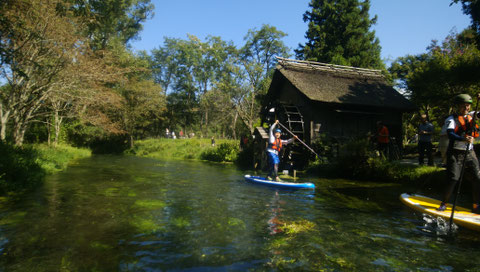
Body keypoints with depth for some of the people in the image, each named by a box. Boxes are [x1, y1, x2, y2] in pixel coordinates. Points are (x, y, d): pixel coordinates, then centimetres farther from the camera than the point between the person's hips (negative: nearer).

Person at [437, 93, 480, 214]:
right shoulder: (452, 119, -7)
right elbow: (450, 134, -23)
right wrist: (463, 139, -41)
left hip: (469, 153, 6)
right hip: (456, 153, -5)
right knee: (453, 179, -8)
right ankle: (444, 203, 8)